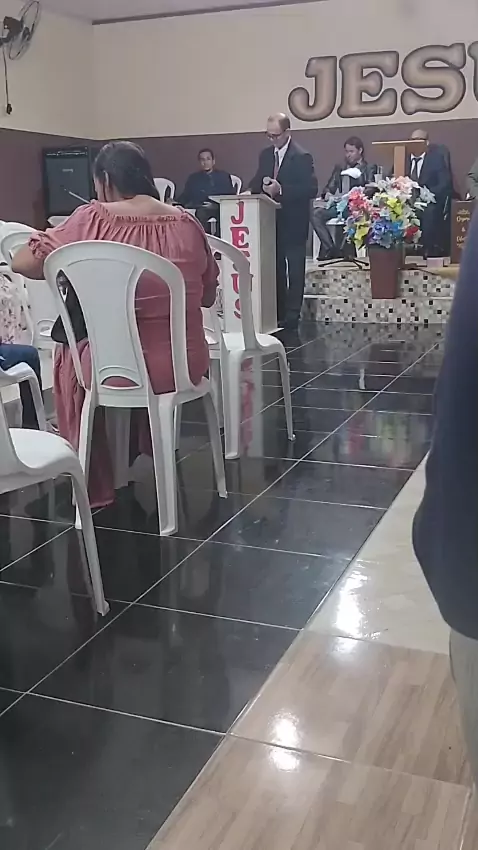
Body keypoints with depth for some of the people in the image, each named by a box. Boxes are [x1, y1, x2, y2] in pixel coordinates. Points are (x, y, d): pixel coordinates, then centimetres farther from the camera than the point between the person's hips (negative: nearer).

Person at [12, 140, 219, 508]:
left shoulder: (92, 219, -10)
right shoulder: (187, 223, 1)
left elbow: (23, 263, -3)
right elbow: (208, 296, 13)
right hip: (186, 365, 3)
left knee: (70, 358, 30)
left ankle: (96, 484, 40)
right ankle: (147, 453, 53)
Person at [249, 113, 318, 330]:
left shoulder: (301, 157, -11)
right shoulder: (265, 154, 10)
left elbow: (310, 190, -18)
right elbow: (257, 182, 13)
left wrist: (281, 189, -25)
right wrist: (262, 185, -11)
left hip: (293, 222, -7)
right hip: (271, 219, 7)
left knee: (294, 269, 1)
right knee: (275, 267, 11)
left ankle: (292, 316, 5)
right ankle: (277, 313, 19)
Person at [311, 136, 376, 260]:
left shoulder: (369, 168, 14)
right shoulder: (339, 167, 28)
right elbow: (329, 186, 25)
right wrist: (327, 194, 0)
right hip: (337, 203, 5)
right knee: (316, 213, -26)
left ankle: (329, 249, -30)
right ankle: (330, 249, -26)